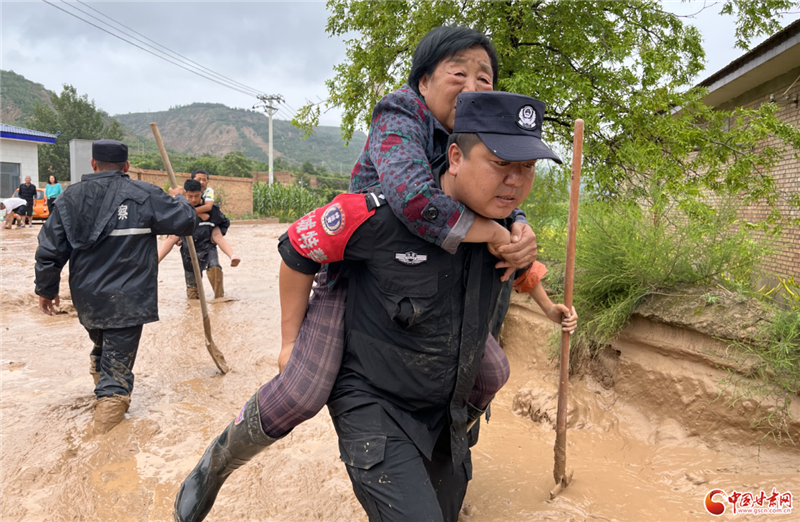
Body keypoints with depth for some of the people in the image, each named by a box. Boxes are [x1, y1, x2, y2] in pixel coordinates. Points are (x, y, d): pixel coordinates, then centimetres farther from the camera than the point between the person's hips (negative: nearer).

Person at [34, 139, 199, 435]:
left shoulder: (70, 198, 3)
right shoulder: (144, 196, -9)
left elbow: (50, 250, 5)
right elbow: (187, 222, -4)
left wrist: (46, 289, 18)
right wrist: (178, 199, 18)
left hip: (86, 299, 4)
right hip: (127, 301, -4)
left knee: (101, 350, 32)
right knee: (116, 370, -1)